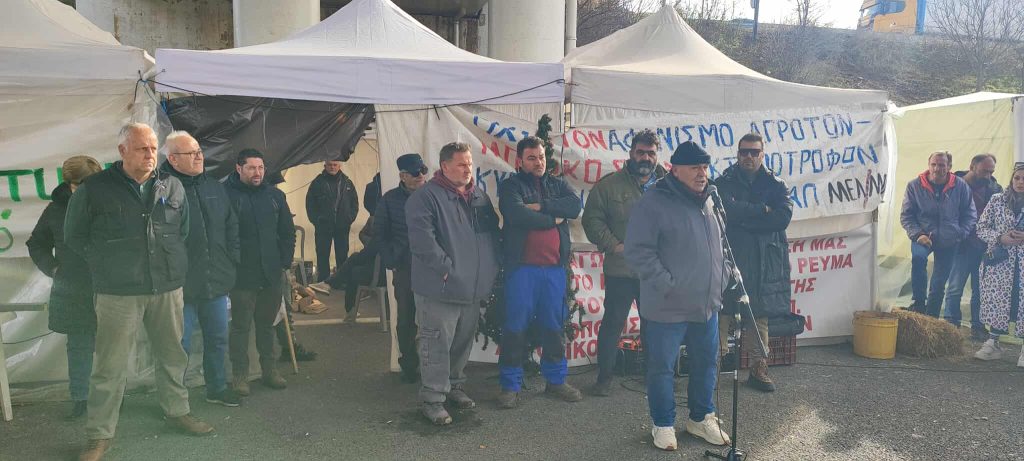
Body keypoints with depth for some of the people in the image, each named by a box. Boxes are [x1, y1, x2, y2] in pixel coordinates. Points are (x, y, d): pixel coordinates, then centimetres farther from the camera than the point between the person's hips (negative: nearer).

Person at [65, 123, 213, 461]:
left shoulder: (173, 187, 6)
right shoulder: (94, 189, -4)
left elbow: (184, 231, 18)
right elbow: (74, 237, 6)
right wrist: (105, 267, 3)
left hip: (168, 289, 4)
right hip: (118, 293, -3)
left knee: (172, 356, 15)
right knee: (110, 365, 2)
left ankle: (177, 411, 33)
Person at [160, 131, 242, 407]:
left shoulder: (214, 188, 10)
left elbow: (232, 226, 18)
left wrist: (231, 260, 11)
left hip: (217, 281, 6)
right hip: (181, 284, -6)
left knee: (218, 338, 18)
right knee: (180, 345, 4)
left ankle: (217, 388, 35)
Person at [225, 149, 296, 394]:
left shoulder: (275, 195, 7)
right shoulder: (227, 195, -9)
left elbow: (288, 232, 12)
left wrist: (285, 261, 5)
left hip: (272, 274, 4)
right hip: (242, 276, -4)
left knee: (266, 325, 16)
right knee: (241, 327, 4)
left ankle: (270, 370, 27)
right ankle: (240, 376, 15)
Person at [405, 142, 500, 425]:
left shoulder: (480, 197, 14)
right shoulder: (426, 196, -10)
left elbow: (492, 232, 21)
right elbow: (422, 239, -20)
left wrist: (490, 268, 10)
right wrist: (446, 268, -20)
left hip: (473, 288, 7)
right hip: (440, 289, -7)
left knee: (463, 343, 18)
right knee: (437, 345, -3)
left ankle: (453, 386, 34)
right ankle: (432, 400, 7)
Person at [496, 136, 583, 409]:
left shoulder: (558, 185, 15)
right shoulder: (511, 187, 2)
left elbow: (575, 206, -5)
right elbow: (517, 215, -18)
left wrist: (541, 206, -14)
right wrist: (554, 218, -8)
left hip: (554, 267, 4)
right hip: (521, 267, -4)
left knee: (554, 325, 12)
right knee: (515, 327, 1)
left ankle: (556, 379, 26)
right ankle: (510, 385, 12)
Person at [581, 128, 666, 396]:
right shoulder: (610, 185, 0)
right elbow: (592, 220, -1)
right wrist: (614, 245, -11)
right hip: (620, 270, -2)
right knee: (613, 323, 5)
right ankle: (604, 377, 18)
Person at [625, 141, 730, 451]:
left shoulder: (708, 203, 11)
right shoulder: (653, 204, -13)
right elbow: (638, 252, -17)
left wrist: (720, 284, 13)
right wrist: (668, 285, -19)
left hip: (706, 305, 7)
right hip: (668, 308, -7)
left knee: (706, 365, 17)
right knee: (662, 368, 4)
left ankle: (701, 418, 36)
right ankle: (664, 425, 23)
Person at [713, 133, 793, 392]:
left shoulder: (776, 185, 10)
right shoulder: (724, 183, 6)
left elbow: (783, 217, -7)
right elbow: (727, 210, -14)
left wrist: (743, 217, -10)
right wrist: (762, 210, -10)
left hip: (764, 262, 2)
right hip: (728, 259, -2)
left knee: (759, 315, 8)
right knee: (722, 313, -5)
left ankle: (758, 369, 16)